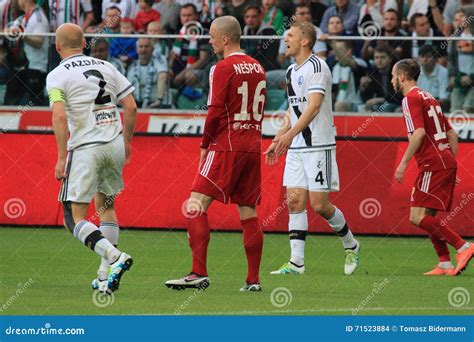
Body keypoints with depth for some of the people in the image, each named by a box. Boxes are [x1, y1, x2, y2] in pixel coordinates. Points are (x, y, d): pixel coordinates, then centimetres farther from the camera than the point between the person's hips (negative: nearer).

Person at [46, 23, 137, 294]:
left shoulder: (57, 76, -4)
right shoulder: (106, 68, 11)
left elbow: (59, 116, -16)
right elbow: (131, 107, 7)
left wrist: (62, 157, -15)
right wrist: (126, 142, 18)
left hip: (85, 148, -6)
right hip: (115, 146, 6)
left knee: (75, 218, -2)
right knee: (106, 207, 21)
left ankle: (115, 257, -24)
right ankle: (105, 277, 17)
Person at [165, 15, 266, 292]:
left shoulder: (223, 69, -9)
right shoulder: (257, 67, 14)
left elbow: (215, 111, -13)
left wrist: (205, 145, -2)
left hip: (226, 146, -7)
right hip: (253, 146, 7)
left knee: (196, 206, -7)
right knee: (249, 213, 9)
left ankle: (199, 273, -16)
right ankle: (254, 280, 8)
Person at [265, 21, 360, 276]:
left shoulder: (317, 67, -13)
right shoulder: (292, 71, 16)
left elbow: (314, 106, -23)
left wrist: (289, 134, -31)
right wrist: (277, 141, 20)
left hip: (319, 146, -8)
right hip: (296, 148, 8)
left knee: (319, 205, -6)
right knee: (295, 201, -1)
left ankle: (351, 245, 17)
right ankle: (296, 262, -3)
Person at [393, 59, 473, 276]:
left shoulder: (411, 99, -7)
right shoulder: (428, 98, 22)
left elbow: (418, 133, -20)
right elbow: (452, 134, 22)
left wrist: (403, 163, -15)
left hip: (433, 164, -9)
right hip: (446, 162, 9)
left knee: (418, 217, -12)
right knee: (427, 217, 12)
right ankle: (445, 264, 5)